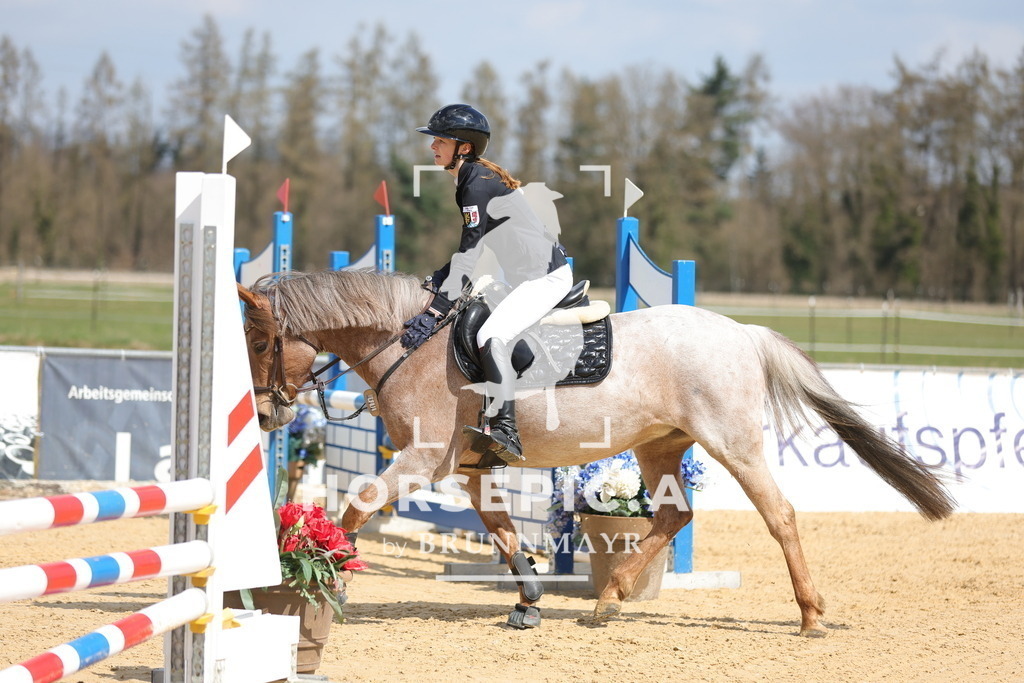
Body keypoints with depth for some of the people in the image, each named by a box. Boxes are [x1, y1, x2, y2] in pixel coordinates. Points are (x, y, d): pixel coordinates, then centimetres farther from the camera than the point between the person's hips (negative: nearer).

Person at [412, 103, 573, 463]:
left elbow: (469, 252, -21)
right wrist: (437, 279, 9)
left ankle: (504, 430, -35)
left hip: (547, 277, -11)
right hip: (525, 277, 11)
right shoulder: (469, 181, 14)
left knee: (492, 336, -28)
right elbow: (471, 249, 19)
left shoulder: (477, 184, -16)